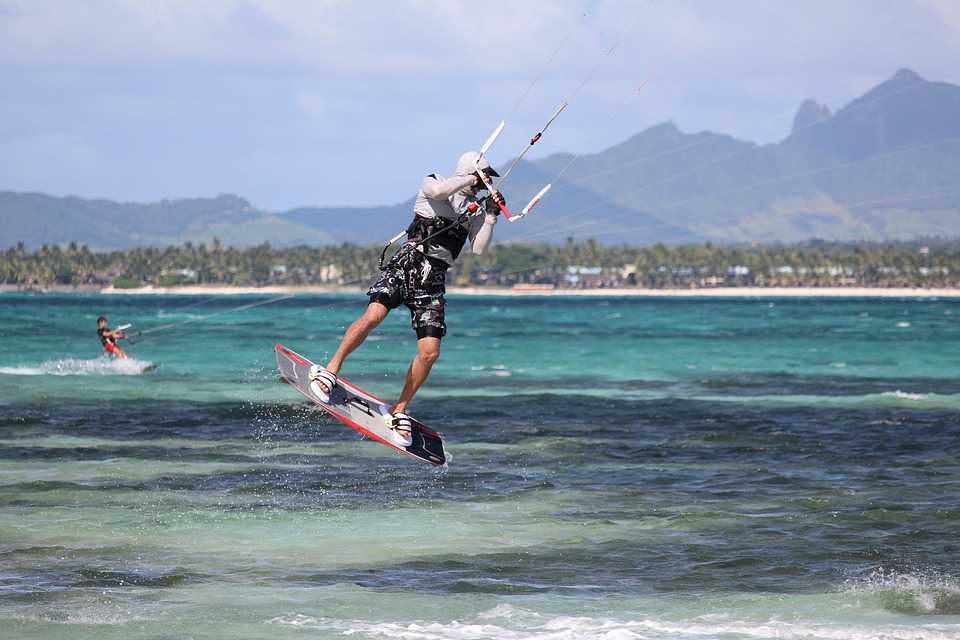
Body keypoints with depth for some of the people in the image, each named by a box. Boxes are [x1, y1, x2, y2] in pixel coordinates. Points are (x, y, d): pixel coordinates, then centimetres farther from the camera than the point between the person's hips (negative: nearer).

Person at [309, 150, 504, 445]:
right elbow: (438, 191, -19)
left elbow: (478, 249, 6)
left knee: (429, 352, -9)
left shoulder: (476, 209, 18)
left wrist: (491, 216, -2)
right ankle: (332, 368, -18)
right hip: (406, 264, -4)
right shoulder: (432, 183, 7)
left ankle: (399, 410, 5)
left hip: (433, 280, 4)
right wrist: (471, 179, -8)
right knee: (374, 315, -29)